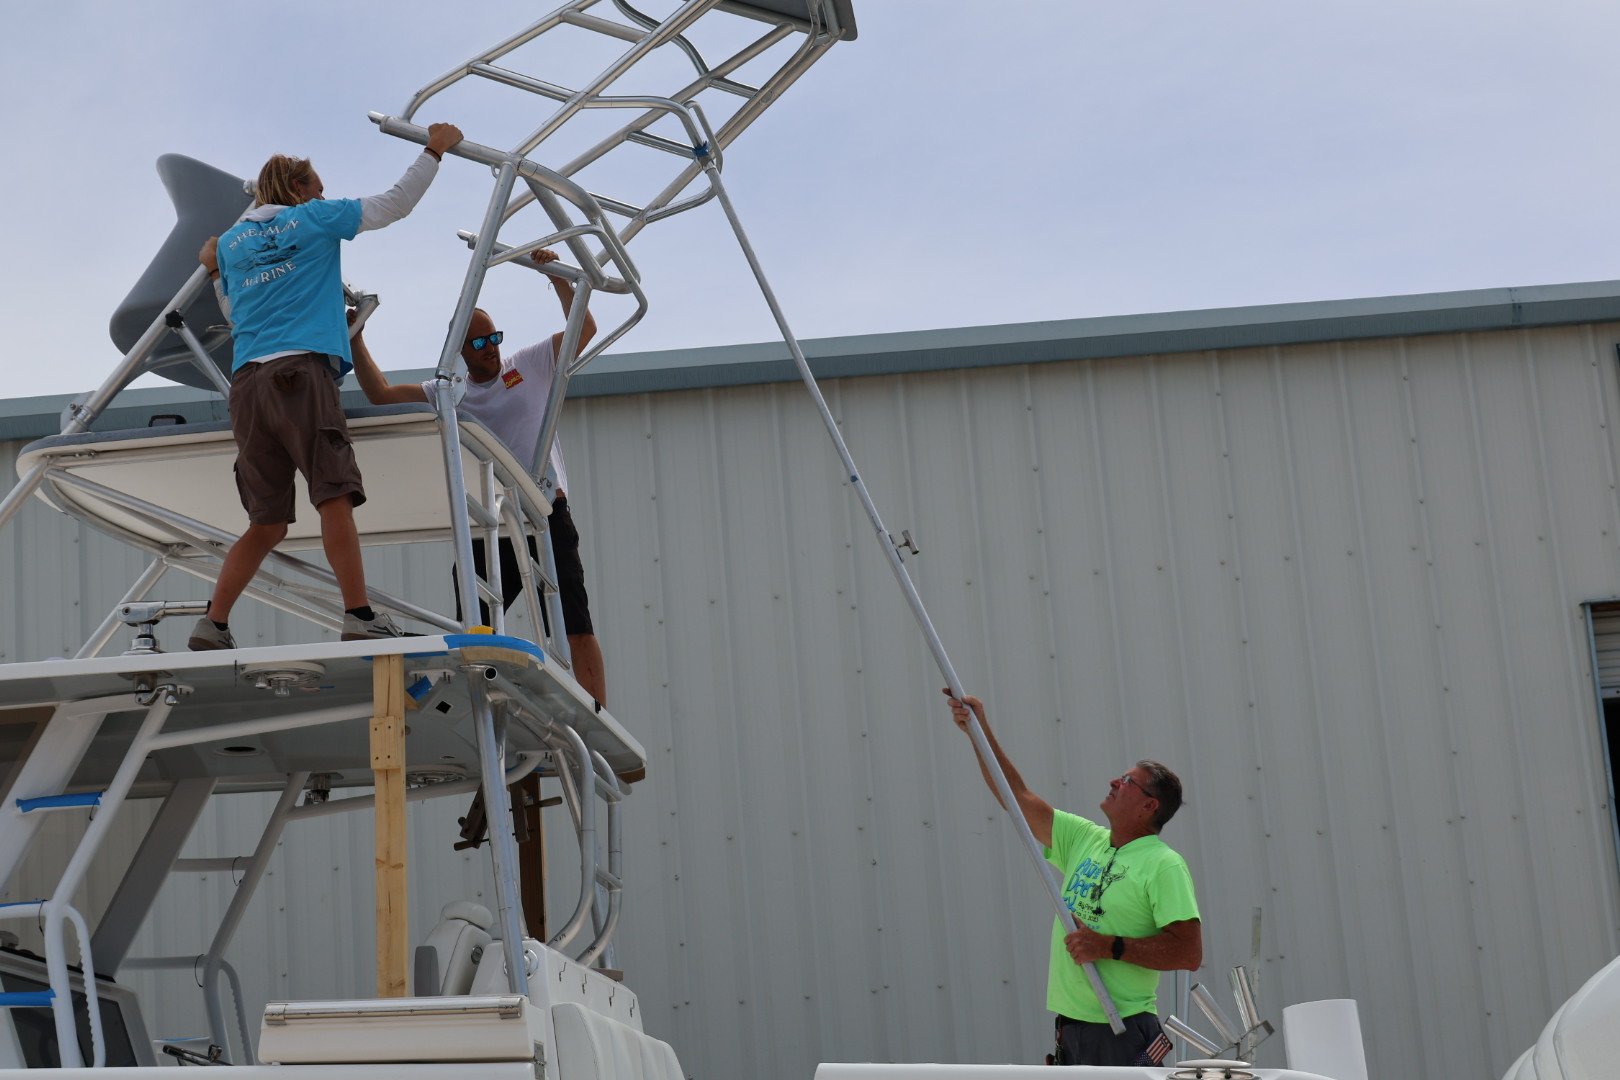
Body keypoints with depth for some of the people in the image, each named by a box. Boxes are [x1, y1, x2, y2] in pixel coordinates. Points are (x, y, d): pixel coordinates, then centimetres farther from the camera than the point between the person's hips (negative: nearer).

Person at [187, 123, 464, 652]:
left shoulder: (231, 241, 24)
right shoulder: (314, 219, 11)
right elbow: (396, 203, 14)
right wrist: (434, 151, 24)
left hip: (247, 382, 6)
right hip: (301, 371, -6)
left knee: (267, 524, 9)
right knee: (334, 498, -14)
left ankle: (213, 625, 4)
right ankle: (359, 616, -23)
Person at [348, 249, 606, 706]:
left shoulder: (532, 365, 9)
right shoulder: (448, 393, 14)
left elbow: (585, 328, 3)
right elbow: (380, 394, 10)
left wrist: (557, 277, -6)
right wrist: (356, 341, 2)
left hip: (546, 516, -3)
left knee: (576, 628, -7)